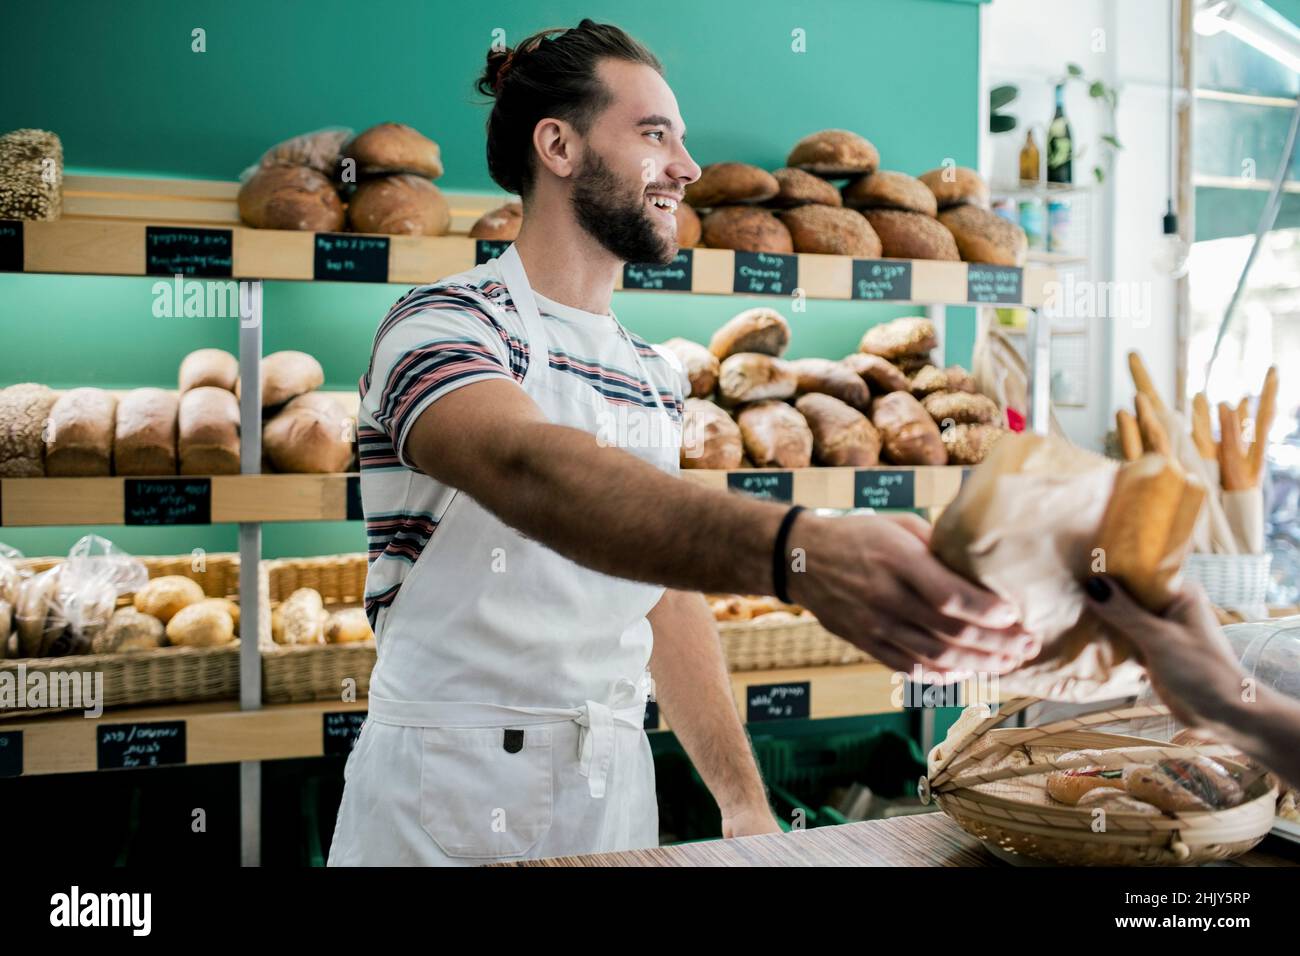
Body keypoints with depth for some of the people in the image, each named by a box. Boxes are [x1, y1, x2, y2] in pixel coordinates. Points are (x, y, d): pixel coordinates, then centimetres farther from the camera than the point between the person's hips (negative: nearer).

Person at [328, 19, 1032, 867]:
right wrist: (796, 551, -48)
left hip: (617, 795, 6)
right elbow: (533, 472, -33)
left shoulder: (657, 380, 11)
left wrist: (745, 803, 2)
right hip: (449, 798, -6)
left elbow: (669, 598, 12)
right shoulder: (445, 322, -12)